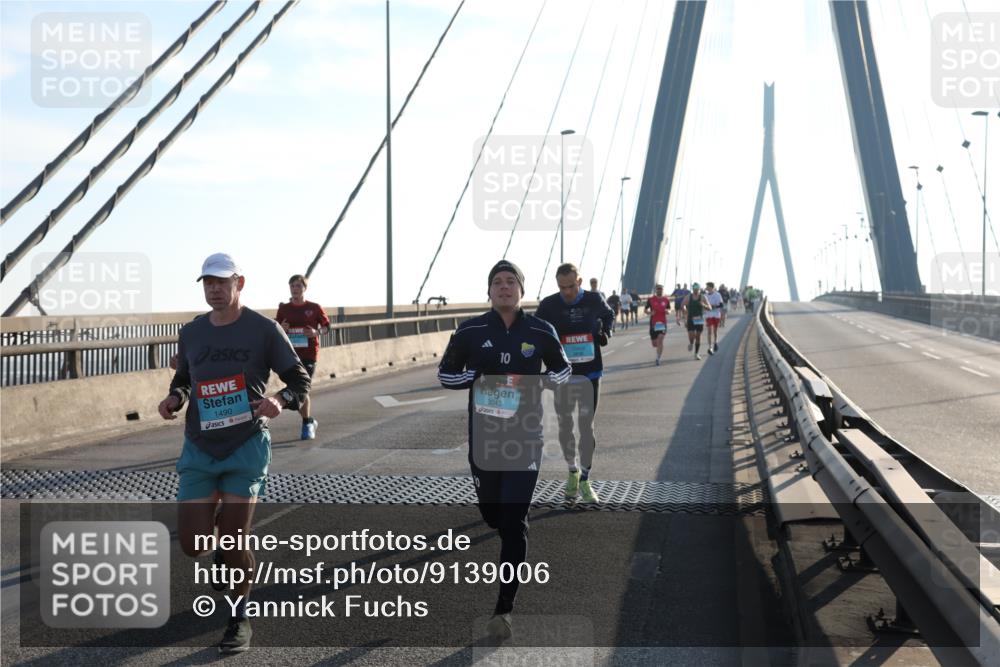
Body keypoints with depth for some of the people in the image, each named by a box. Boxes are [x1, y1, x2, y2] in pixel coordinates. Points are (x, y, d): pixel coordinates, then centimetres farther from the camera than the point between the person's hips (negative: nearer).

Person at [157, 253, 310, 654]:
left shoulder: (264, 330, -5)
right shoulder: (191, 333, 8)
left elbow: (300, 380, -1)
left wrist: (280, 401, -23)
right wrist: (175, 398, -1)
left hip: (246, 447, -4)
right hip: (199, 450, 4)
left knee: (234, 540, -4)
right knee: (192, 545, -2)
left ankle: (239, 621, 21)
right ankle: (227, 556, 36)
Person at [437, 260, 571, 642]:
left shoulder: (541, 332, -1)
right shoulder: (470, 331, -1)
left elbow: (562, 370, 15)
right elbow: (445, 374, 8)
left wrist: (539, 383, -7)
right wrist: (476, 375, -12)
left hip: (525, 437, -1)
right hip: (483, 437, 2)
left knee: (513, 522, -8)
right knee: (492, 516, 12)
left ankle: (504, 608, -2)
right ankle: (516, 548, 50)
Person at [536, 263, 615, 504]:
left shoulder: (593, 300, -3)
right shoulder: (549, 305, -7)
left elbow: (609, 315, 18)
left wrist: (605, 332, 0)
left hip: (590, 373, 0)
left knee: (586, 426, -1)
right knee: (565, 426, 8)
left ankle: (585, 481, 8)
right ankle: (573, 471, 28)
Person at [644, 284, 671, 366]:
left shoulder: (666, 300, 5)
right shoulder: (651, 299, 1)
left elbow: (669, 310, 15)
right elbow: (645, 310, 6)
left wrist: (667, 311, -8)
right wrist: (650, 312, -14)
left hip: (662, 323, 0)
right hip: (653, 323, 0)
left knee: (660, 340, -17)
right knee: (654, 344, 7)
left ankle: (658, 358, -11)